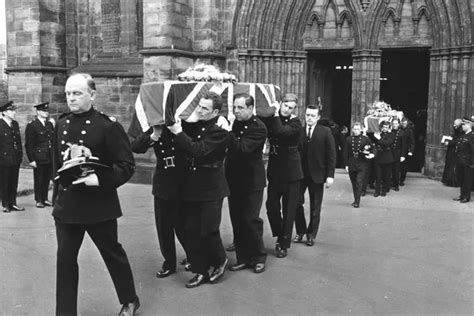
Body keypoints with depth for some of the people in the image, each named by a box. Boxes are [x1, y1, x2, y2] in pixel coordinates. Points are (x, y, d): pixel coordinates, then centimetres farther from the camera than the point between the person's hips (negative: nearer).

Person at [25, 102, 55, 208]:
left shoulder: (50, 124, 12)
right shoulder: (31, 125, -7)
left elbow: (54, 140, 14)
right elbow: (28, 145, -9)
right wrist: (31, 160, -12)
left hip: (50, 158, 5)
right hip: (38, 158, -5)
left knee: (47, 179, 11)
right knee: (38, 180, 4)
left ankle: (45, 199, 22)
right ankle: (39, 200, 16)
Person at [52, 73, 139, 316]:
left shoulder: (108, 126, -13)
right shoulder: (61, 124, 5)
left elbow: (127, 165, -13)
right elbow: (57, 163, 15)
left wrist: (100, 179, -26)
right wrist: (58, 194, 14)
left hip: (99, 205, -5)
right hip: (66, 205, 5)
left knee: (113, 254, 12)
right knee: (65, 258, 8)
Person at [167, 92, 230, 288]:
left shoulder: (220, 132, -11)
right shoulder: (192, 125, 7)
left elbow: (198, 150, -23)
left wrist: (178, 132, -20)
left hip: (211, 189, -5)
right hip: (192, 187, 6)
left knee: (208, 230, -3)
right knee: (192, 231, 6)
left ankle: (220, 261, 25)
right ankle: (200, 271, 21)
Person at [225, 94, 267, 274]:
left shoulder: (258, 128, -14)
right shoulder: (236, 124, 7)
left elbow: (243, 148, -27)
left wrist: (228, 133, -30)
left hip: (251, 181, -7)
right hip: (234, 181, 7)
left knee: (251, 220, -2)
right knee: (237, 221, 10)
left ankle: (258, 258, 16)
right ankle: (243, 258, 22)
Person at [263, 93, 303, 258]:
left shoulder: (295, 123, -9)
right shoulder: (271, 119, 5)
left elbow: (281, 131, -26)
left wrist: (276, 114, -16)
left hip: (291, 172, -3)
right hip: (274, 171, 3)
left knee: (288, 211, 4)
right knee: (271, 206, 4)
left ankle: (284, 245, 17)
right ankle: (279, 236, 28)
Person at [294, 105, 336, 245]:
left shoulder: (325, 132, -2)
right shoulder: (298, 131, 1)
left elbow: (331, 155, -3)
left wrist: (330, 175, -9)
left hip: (317, 174, -1)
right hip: (300, 173, 1)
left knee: (315, 207, 8)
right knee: (297, 203, 2)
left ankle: (311, 235, 21)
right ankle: (300, 231, 21)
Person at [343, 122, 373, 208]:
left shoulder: (366, 139, 1)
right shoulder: (348, 139, 5)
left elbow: (372, 150, 10)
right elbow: (346, 153, 6)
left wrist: (371, 155, -12)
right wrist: (346, 164, 1)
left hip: (362, 165, -2)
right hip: (351, 165, 3)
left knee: (359, 182, -11)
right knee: (354, 184, 10)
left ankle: (357, 201, -7)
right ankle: (356, 199, 22)